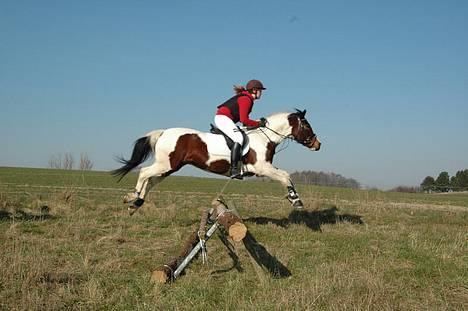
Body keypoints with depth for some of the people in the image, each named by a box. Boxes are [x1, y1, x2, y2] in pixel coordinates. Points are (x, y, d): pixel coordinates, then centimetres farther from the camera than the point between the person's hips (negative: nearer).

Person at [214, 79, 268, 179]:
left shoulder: (246, 98, 17)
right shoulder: (246, 99, -14)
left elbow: (244, 119, 16)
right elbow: (244, 120, -21)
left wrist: (259, 121, 6)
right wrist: (258, 123, -11)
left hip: (222, 118, 11)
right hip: (223, 118, -11)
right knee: (239, 138, -26)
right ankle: (234, 169, -34)